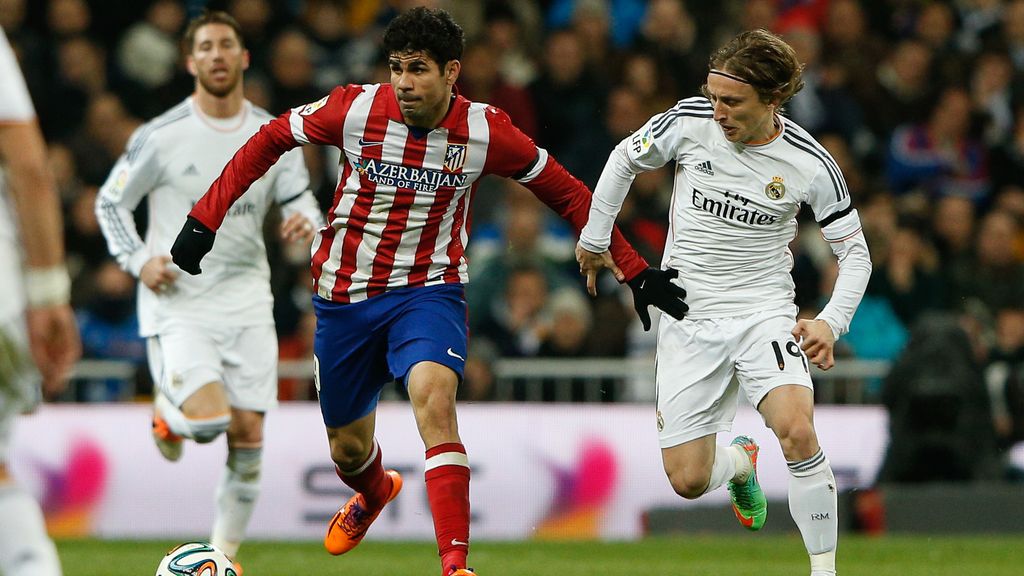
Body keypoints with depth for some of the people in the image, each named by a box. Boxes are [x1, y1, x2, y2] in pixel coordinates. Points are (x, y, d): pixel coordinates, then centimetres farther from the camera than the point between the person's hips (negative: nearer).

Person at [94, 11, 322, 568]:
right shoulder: (160, 136, -6)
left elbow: (300, 200, 13)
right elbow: (110, 203, 4)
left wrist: (306, 221, -11)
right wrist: (139, 260, -11)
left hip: (247, 302, 4)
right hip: (178, 303, -4)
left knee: (248, 434, -1)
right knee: (210, 416, -21)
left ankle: (224, 552, 14)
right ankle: (168, 411, 16)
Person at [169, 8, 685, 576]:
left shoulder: (484, 131, -13)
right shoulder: (356, 109, -14)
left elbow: (566, 192, -1)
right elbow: (270, 139, 1)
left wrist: (632, 269, -1)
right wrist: (205, 218, -2)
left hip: (428, 290, -2)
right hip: (344, 293, 2)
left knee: (434, 399, -31)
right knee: (348, 450, 13)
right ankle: (375, 495, 53)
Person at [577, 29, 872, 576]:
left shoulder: (810, 164, -11)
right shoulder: (690, 121, -9)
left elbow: (854, 252, 0)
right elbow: (624, 160, 11)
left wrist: (831, 322, -16)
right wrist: (595, 238, 18)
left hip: (764, 311, -2)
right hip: (687, 317, 2)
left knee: (796, 429, -30)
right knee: (688, 480, -2)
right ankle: (739, 462, 36)